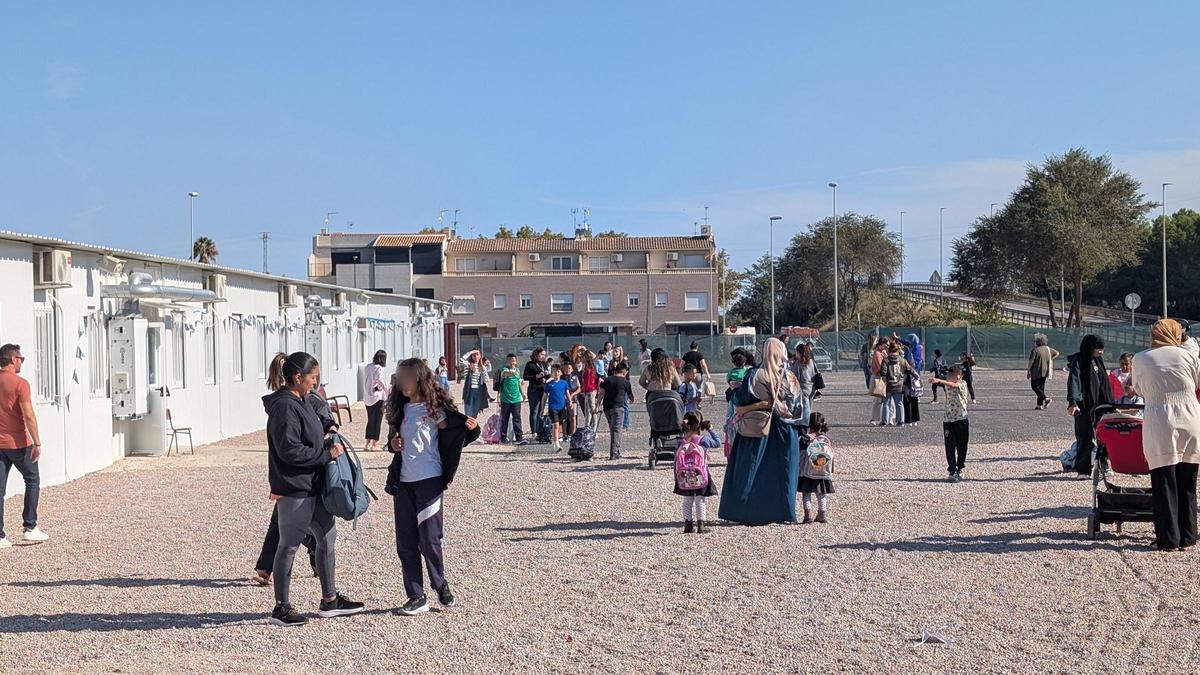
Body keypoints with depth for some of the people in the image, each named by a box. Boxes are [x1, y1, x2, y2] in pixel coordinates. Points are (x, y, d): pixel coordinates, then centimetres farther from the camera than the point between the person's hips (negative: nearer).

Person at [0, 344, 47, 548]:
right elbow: (28, 416, -18)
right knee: (32, 481, 13)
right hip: (18, 443, -5)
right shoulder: (20, 383, -12)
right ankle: (30, 528, 10)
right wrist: (37, 443, -14)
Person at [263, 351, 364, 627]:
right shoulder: (284, 407, -19)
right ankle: (281, 608, 11)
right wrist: (327, 454, -17)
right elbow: (290, 451, -23)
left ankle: (330, 600, 27)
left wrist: (328, 445, 4)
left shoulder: (299, 402, 12)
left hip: (313, 486, 10)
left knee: (327, 537, 16)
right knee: (289, 545, 0)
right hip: (294, 489, -10)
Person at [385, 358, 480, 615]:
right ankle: (416, 597, 12)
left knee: (429, 540, -2)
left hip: (429, 481, -6)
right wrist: (393, 444, 1)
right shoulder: (401, 408, 10)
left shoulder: (434, 407, -6)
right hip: (403, 482, 6)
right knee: (405, 543, 5)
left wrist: (473, 429, -23)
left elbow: (454, 436, -5)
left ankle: (441, 585, 21)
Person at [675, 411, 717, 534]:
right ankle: (701, 525, 8)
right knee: (700, 501, 8)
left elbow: (676, 462, -1)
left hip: (685, 480, 3)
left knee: (687, 502, 14)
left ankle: (688, 525, 14)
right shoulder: (702, 440, -13)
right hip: (701, 479, -2)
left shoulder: (680, 443, -5)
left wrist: (677, 479, 8)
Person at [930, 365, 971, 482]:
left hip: (961, 420, -3)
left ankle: (959, 469, 23)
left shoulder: (963, 384, -8)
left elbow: (953, 385, -31)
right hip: (948, 419, 3)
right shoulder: (947, 385, 8)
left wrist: (940, 381, -46)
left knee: (961, 447, 6)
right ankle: (953, 472, -6)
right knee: (950, 447, -5)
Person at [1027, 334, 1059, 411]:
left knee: (1034, 386, 1)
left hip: (1036, 372, -7)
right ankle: (1040, 405, 13)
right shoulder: (1047, 349, 6)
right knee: (1041, 387, 13)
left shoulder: (1035, 350, -15)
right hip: (1045, 372, 7)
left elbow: (1031, 361, -15)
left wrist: (1028, 371, -6)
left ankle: (1046, 398, -17)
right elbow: (1057, 353, 16)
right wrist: (1049, 360, 14)